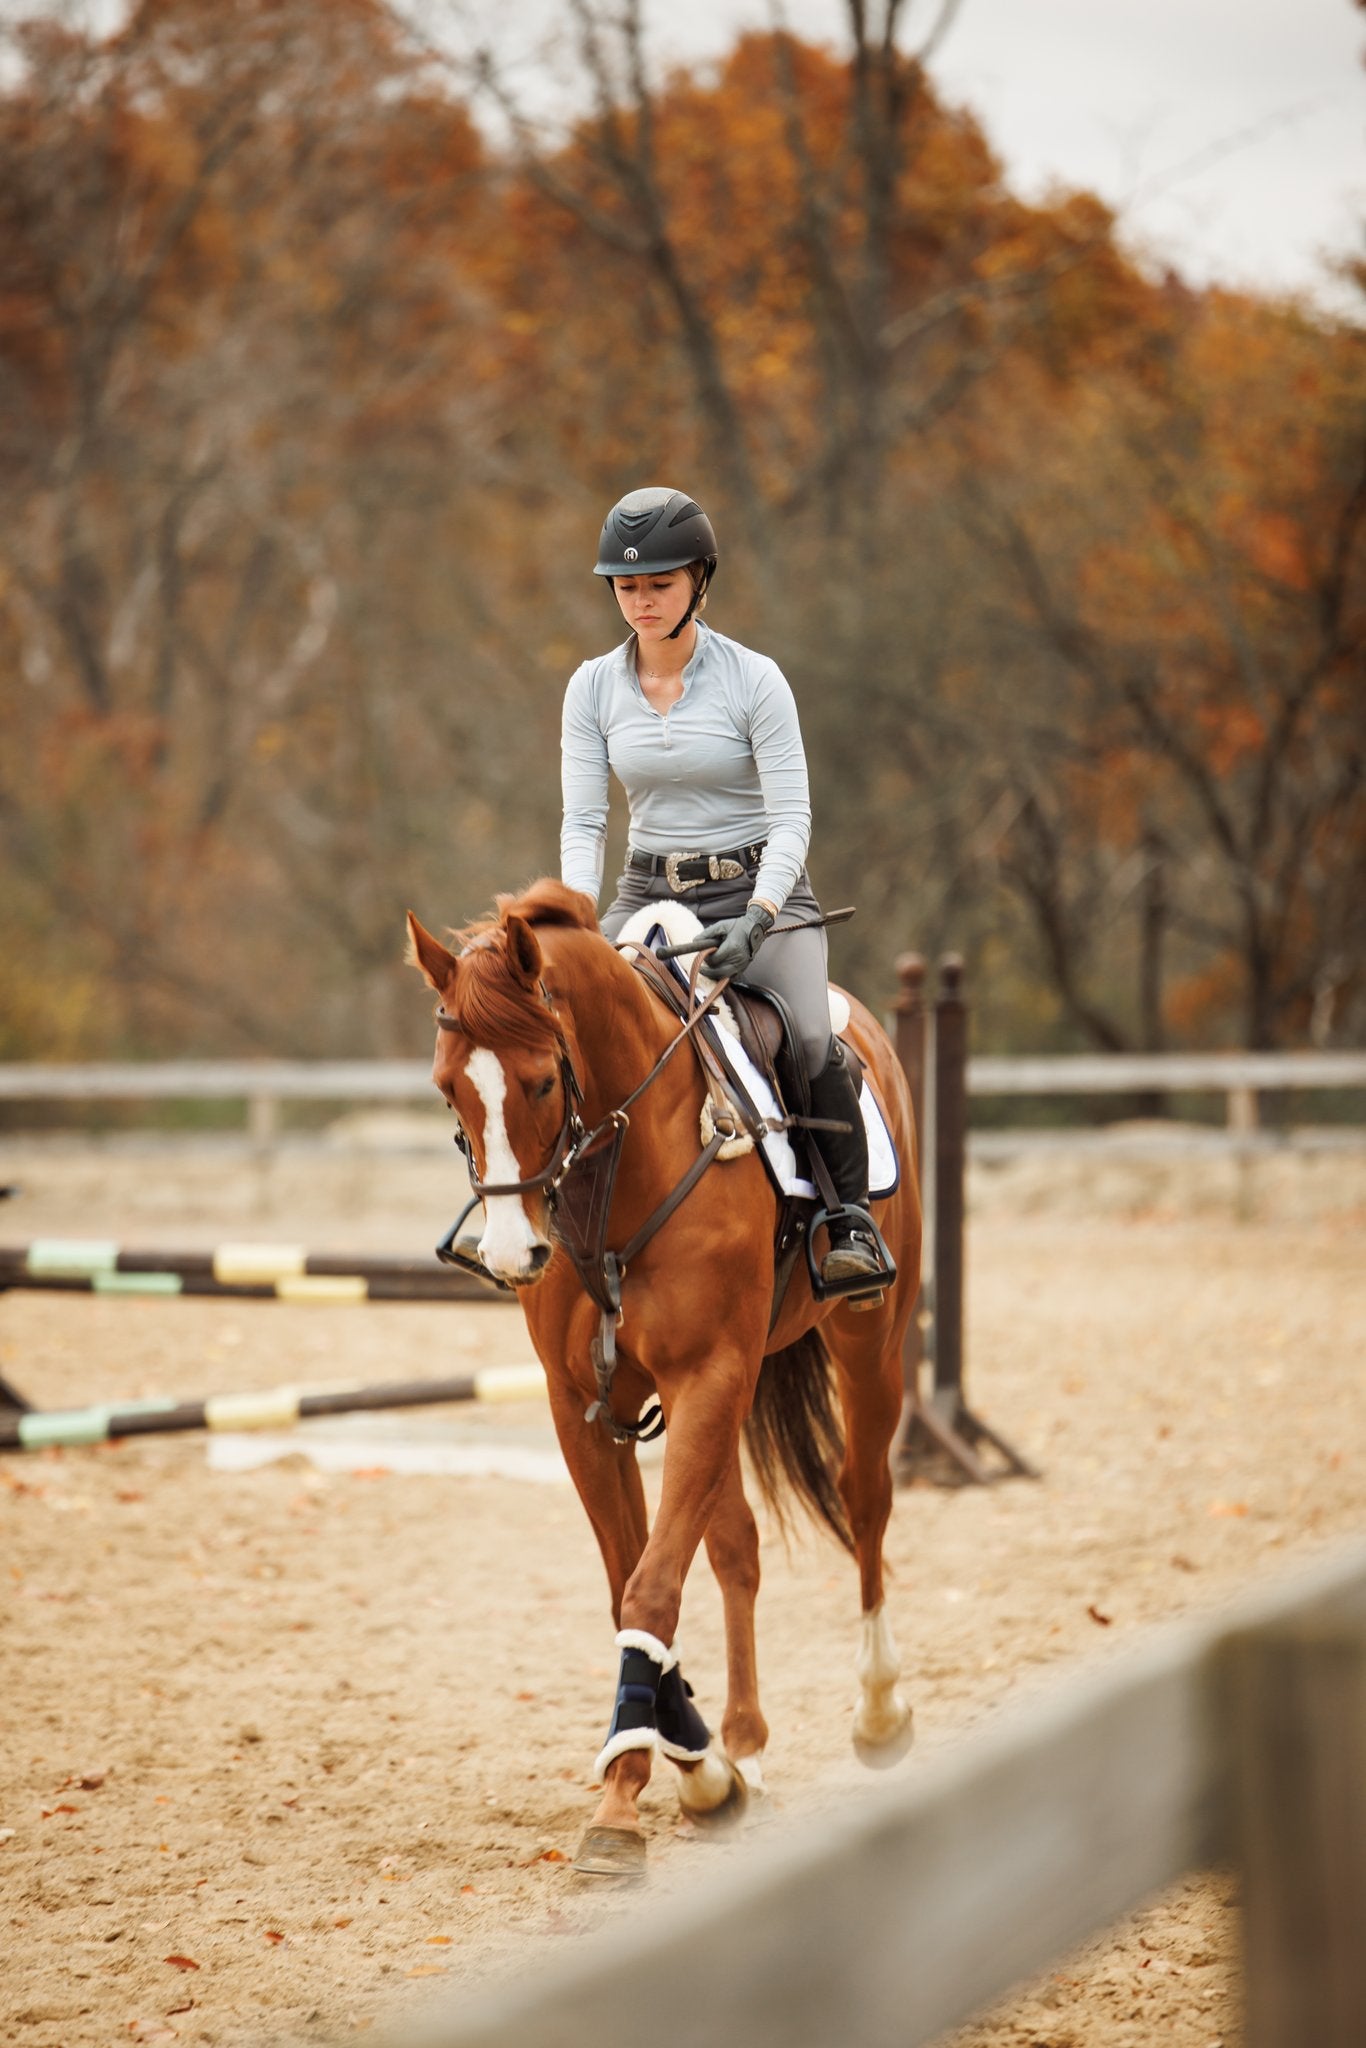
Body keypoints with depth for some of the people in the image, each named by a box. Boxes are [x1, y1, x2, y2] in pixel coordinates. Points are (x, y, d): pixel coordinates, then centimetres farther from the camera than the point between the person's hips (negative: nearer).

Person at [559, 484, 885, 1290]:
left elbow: (791, 817, -14)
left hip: (759, 889, -4)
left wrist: (756, 918, -29)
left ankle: (852, 1219, -10)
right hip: (648, 893, 4)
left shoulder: (754, 679, -10)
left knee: (813, 1041, -28)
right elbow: (584, 820, -2)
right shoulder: (593, 688, 1)